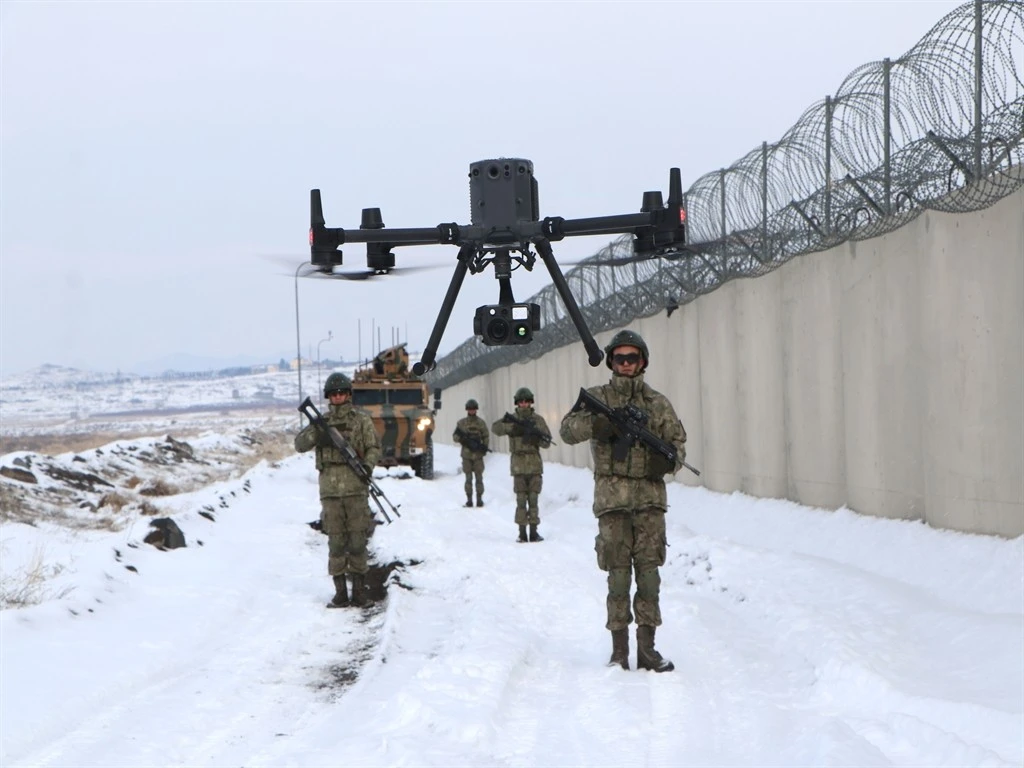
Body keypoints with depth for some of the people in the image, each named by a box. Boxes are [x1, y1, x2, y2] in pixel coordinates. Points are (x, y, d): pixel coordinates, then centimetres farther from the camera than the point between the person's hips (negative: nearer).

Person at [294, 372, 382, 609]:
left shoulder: (361, 420, 7)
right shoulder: (322, 422, 13)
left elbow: (374, 447, 3)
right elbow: (299, 445, 5)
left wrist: (368, 465, -16)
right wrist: (316, 434, -13)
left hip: (356, 488, -2)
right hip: (330, 489, 2)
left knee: (357, 540, -1)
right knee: (336, 541, 3)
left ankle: (359, 588, 8)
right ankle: (340, 591, 7)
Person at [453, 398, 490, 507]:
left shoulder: (481, 423, 3)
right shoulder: (461, 423, 5)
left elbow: (486, 437, 4)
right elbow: (455, 437, 5)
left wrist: (484, 446, -13)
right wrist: (461, 437, -17)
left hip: (478, 454, 0)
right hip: (467, 454, 0)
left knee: (479, 477, 1)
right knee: (468, 478, 3)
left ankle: (479, 499, 5)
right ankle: (469, 499, 6)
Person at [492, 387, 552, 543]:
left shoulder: (537, 419, 7)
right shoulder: (512, 419, 6)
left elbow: (547, 442, 5)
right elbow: (495, 427, -10)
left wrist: (536, 435, -15)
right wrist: (512, 426, -23)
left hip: (535, 465, 1)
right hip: (518, 464, -1)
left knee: (533, 499, 1)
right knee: (521, 500, 0)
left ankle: (533, 531, 4)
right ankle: (522, 532, 1)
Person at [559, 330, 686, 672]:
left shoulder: (658, 403, 13)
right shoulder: (597, 397, 8)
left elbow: (678, 441, 14)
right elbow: (567, 429, -4)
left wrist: (668, 460, -9)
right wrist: (597, 424, -23)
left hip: (650, 498, 2)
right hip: (612, 499, -2)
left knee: (649, 573, -1)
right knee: (618, 575, -2)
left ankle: (647, 648, 3)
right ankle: (619, 650, 4)